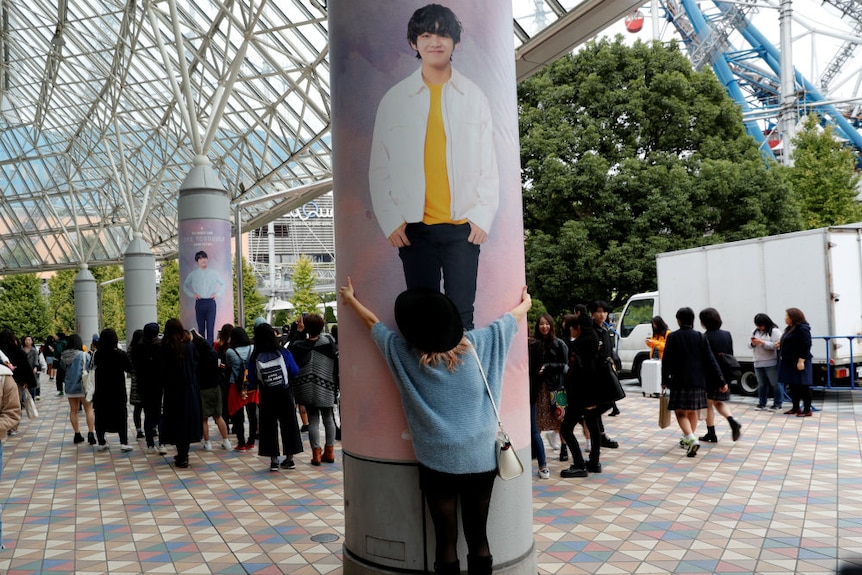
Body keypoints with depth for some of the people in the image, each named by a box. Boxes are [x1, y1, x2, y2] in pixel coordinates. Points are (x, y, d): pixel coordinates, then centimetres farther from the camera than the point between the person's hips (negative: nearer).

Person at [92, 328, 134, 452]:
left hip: (101, 390, 2)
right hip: (118, 390, -2)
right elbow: (129, 368, -2)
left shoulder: (97, 354, -7)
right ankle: (124, 443, 1)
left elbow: (94, 366, 11)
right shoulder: (120, 354, -14)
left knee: (101, 416, 13)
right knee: (121, 416, 6)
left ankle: (101, 443, 18)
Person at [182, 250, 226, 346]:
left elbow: (223, 284, 18)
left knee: (210, 327, -7)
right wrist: (192, 294, 4)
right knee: (201, 328, 3)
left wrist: (217, 294, 5)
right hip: (199, 303, 1)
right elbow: (185, 286, 17)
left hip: (211, 302, 0)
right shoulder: (192, 274, 7)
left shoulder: (214, 273, 8)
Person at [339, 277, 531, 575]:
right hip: (482, 458, 1)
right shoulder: (477, 344, -3)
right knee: (478, 536, 11)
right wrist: (526, 302, 36)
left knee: (446, 538, 8)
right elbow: (513, 316, 15)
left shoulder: (403, 353, -5)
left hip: (438, 461, -1)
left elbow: (373, 323, 12)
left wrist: (351, 299, 29)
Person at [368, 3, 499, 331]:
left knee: (461, 315, 2)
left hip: (463, 227, 0)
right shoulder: (394, 99, 5)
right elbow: (379, 168, 5)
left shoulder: (474, 97, 6)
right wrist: (390, 221, -3)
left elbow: (489, 165, 5)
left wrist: (483, 217, -5)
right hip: (415, 228, 0)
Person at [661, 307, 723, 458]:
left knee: (681, 413, -2)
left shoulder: (673, 337, -6)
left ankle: (692, 439, -23)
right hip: (698, 380, 4)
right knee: (692, 411, 18)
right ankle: (688, 439, 30)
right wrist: (720, 379, 2)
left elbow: (666, 360, -5)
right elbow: (710, 359, 0)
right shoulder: (700, 337, 2)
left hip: (679, 381, -4)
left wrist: (664, 380, 3)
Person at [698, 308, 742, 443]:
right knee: (719, 402, 21)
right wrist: (727, 377, 17)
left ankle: (711, 435, 13)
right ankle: (733, 422, -1)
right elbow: (731, 355, 10)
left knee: (708, 404, 8)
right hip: (724, 375, 6)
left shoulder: (705, 337, -17)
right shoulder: (727, 334, 4)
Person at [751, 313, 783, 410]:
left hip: (771, 363, -6)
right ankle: (762, 403, 20)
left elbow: (776, 345, -19)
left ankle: (777, 403, 11)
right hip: (758, 363, 6)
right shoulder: (755, 331, 12)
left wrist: (761, 342, -22)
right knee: (761, 384, 13)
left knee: (775, 384, 1)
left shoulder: (775, 331, -8)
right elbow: (750, 345, 16)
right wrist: (753, 344, -7)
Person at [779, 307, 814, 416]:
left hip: (798, 362, -10)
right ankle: (795, 408, 21)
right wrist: (781, 344, 5)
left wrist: (801, 361, -23)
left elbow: (806, 346, -19)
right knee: (793, 386, 13)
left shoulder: (802, 329, -14)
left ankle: (807, 410, 3)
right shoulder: (790, 328, 15)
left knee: (803, 386, -3)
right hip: (789, 362, 10)